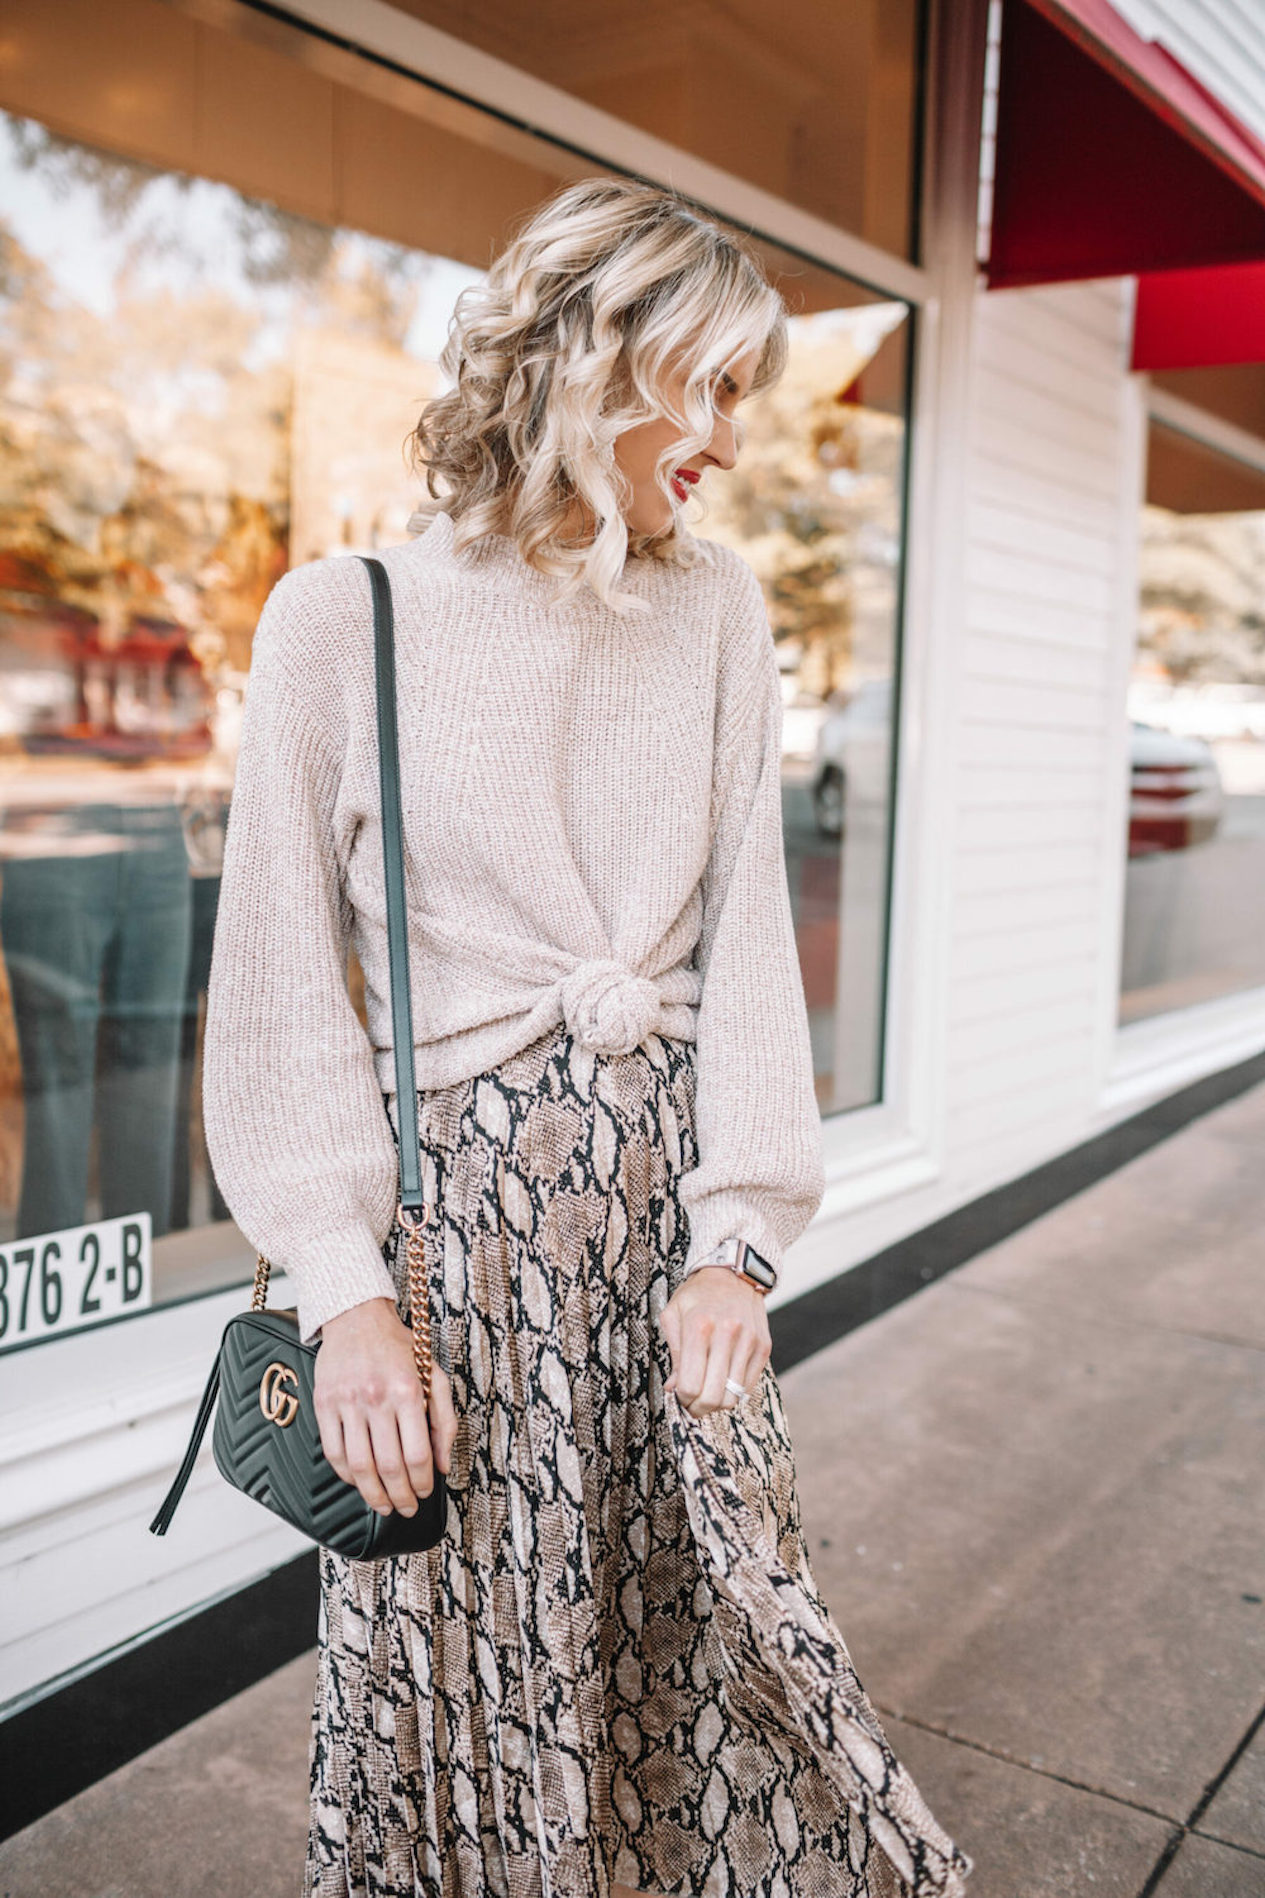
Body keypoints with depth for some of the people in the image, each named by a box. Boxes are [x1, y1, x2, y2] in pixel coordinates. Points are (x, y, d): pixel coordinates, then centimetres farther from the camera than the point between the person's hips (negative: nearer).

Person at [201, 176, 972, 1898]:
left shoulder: (719, 609, 5)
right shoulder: (344, 618, -5)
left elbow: (746, 931, 2)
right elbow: (285, 977, -5)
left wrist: (737, 1236, -6)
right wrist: (345, 1287, -11)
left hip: (666, 1183, 3)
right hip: (456, 1190, -2)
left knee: (722, 1619, 10)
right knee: (462, 1667, 10)